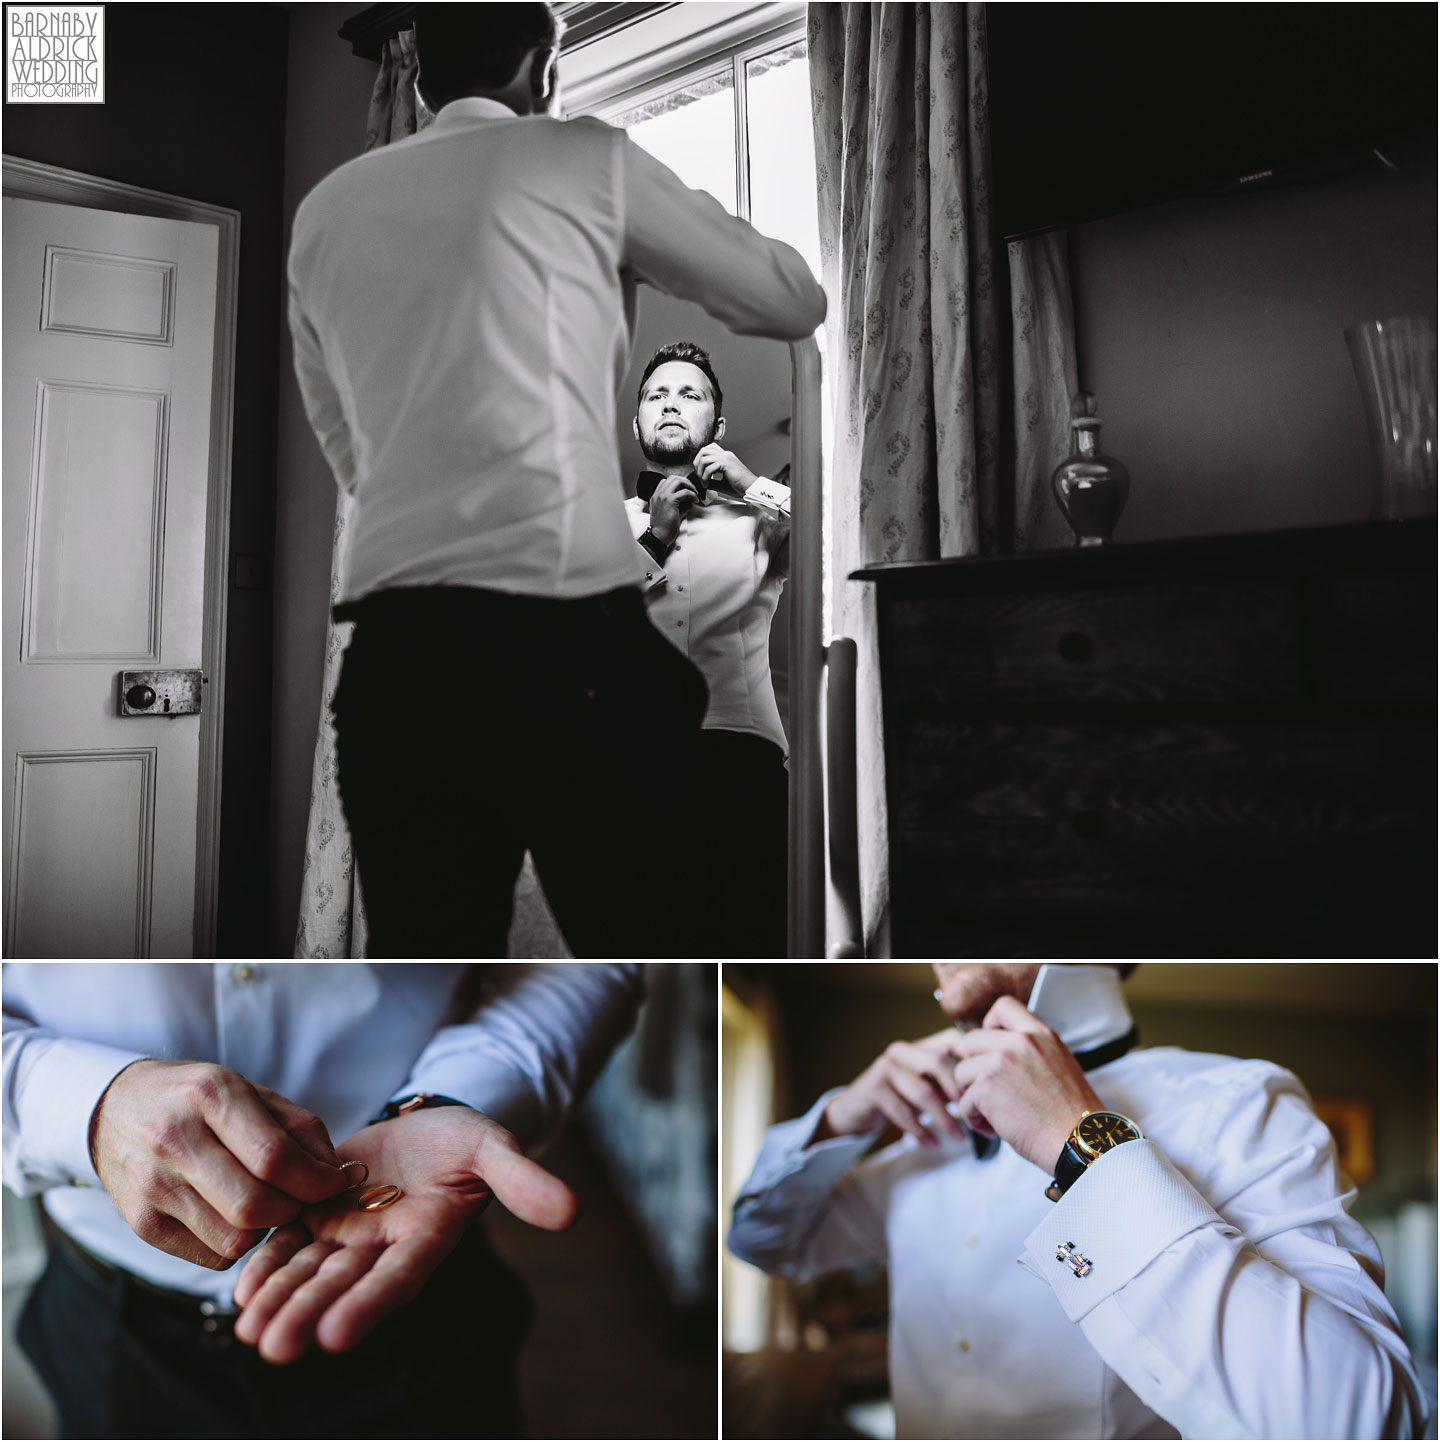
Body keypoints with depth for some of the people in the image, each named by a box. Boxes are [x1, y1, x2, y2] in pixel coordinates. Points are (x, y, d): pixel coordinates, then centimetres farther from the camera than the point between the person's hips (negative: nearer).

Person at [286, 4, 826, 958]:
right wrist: (638, 255, 32)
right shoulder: (583, 159, 8)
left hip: (393, 654, 5)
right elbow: (795, 301, 17)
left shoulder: (326, 213, 20)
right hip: (564, 636, -4)